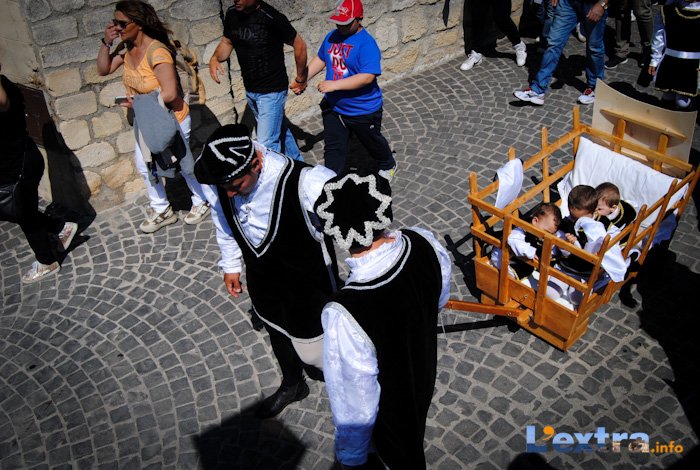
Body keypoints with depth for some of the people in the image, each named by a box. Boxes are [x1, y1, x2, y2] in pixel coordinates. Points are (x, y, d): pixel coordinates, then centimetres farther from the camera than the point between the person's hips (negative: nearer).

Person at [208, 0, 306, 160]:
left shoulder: (272, 18, -23)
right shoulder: (232, 14, -3)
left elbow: (299, 45, -13)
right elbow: (227, 42, 13)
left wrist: (301, 79, -4)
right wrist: (215, 58, -9)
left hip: (272, 91, -7)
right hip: (250, 90, 7)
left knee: (267, 144, -9)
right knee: (279, 130, 23)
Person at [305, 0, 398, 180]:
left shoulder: (367, 44, -23)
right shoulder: (332, 36, -1)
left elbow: (367, 77, -32)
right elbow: (320, 59, 13)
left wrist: (334, 85, -34)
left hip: (363, 110, -5)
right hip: (333, 108, 5)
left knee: (373, 142, 20)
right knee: (333, 149, 9)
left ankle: (388, 166, 49)